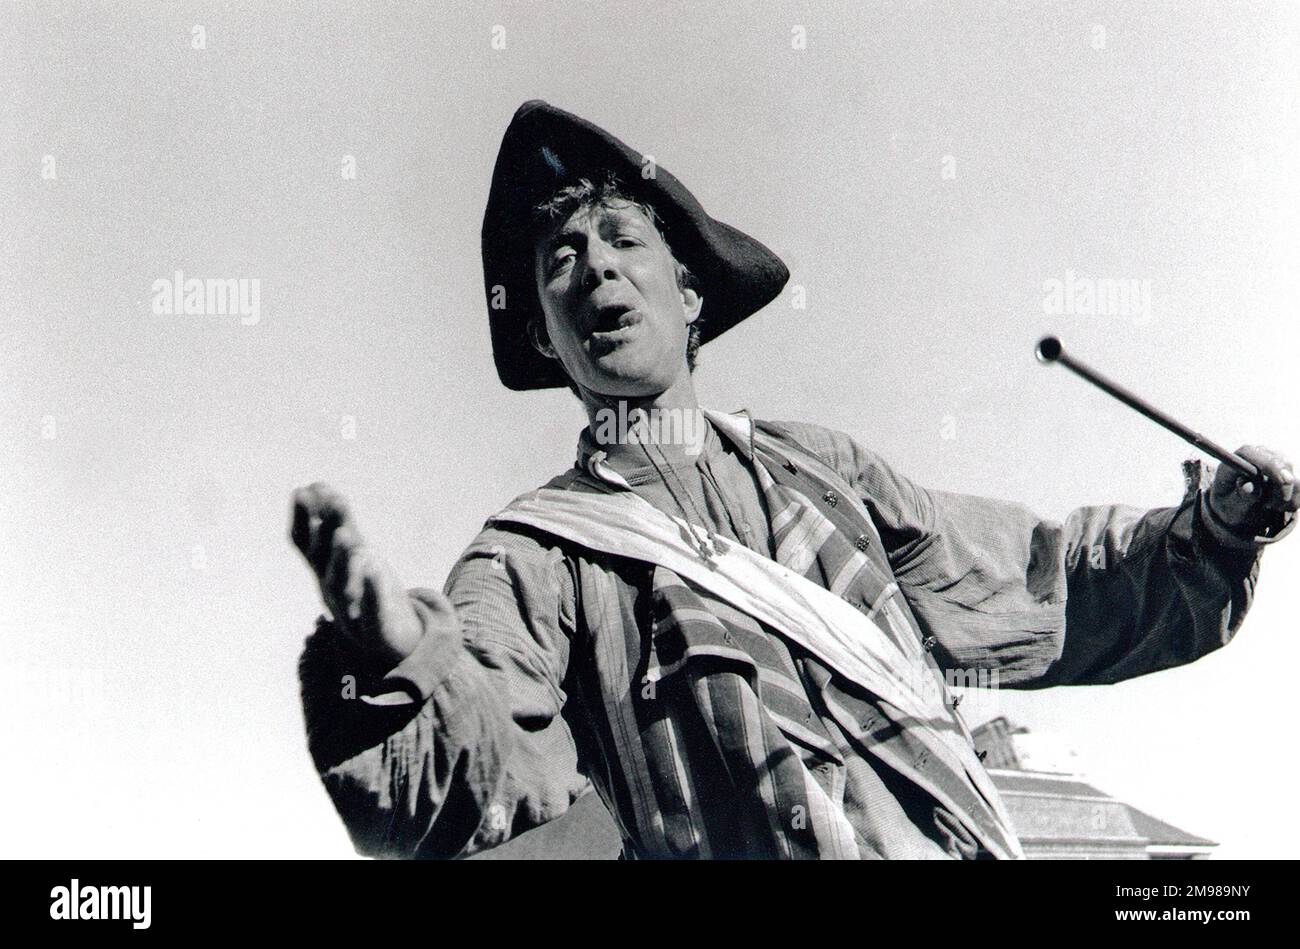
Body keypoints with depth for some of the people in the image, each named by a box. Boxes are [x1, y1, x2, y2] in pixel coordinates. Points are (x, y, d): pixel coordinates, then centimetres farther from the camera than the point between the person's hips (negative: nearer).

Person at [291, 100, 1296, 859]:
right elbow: (465, 770, -12)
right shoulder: (531, 559, 6)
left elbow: (1042, 586, 26)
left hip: (967, 844, 4)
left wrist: (1213, 529, 14)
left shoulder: (815, 467, 18)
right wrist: (391, 655, -32)